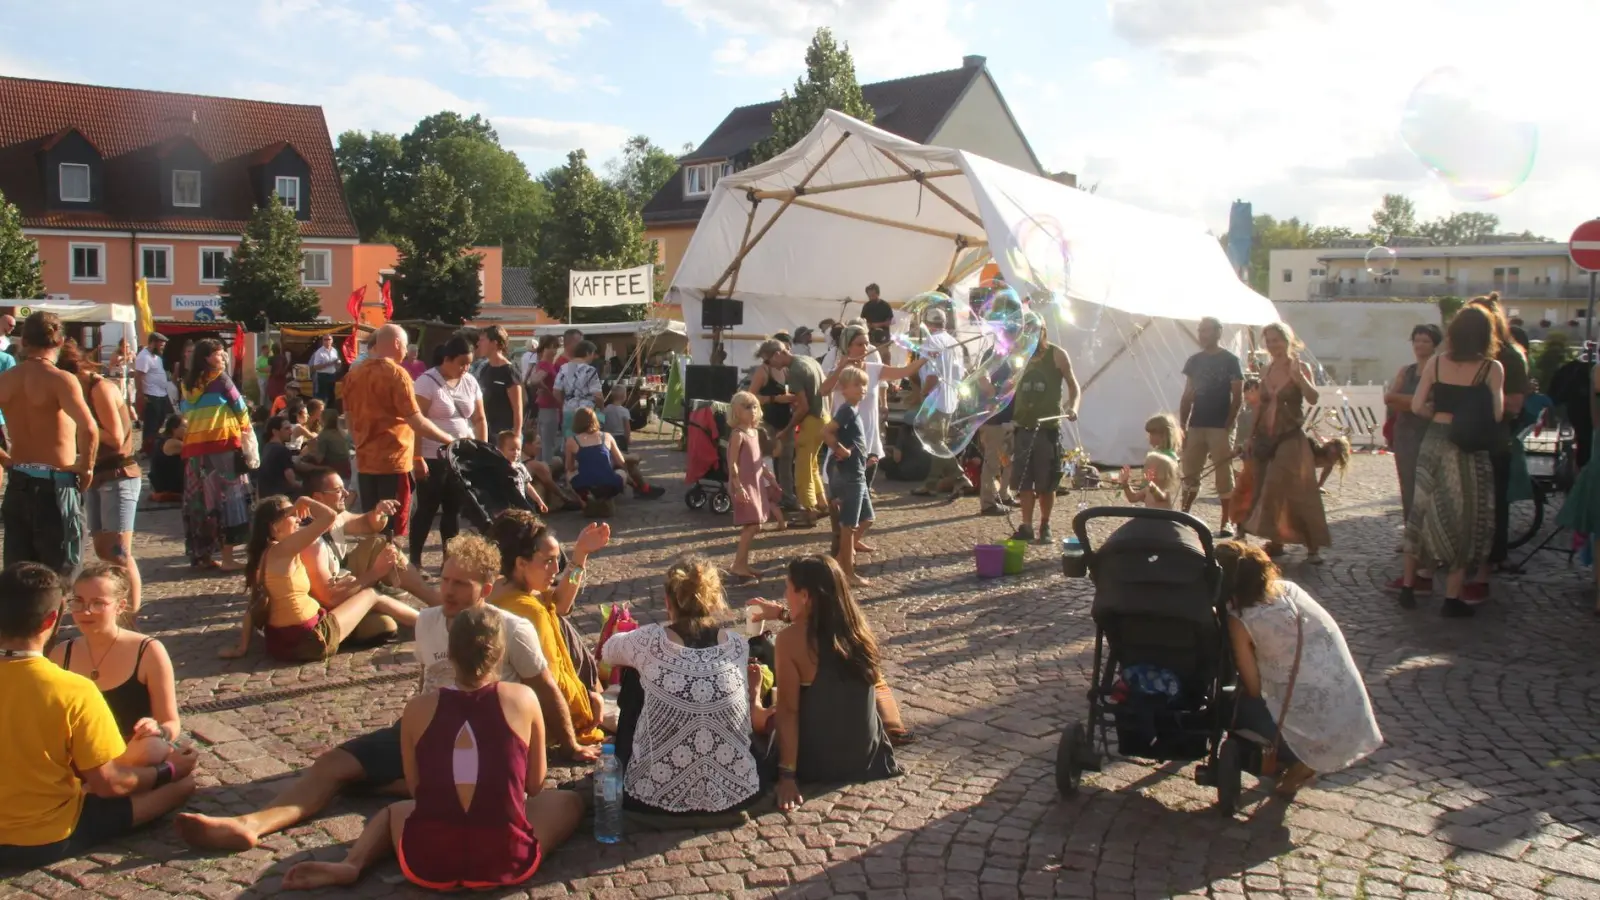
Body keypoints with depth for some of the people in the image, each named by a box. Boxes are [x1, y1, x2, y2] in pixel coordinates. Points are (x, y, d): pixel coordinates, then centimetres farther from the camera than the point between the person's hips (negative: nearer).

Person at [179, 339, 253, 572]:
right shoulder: (220, 378, -4)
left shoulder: (188, 384, 13)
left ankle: (201, 556, 16)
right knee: (227, 498, -3)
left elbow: (186, 415, 17)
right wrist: (245, 425, 19)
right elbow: (239, 406, 2)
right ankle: (227, 558, -6)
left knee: (200, 500, 11)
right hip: (222, 443, -6)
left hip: (194, 447, 6)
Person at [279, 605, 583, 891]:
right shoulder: (522, 699, -2)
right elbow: (535, 785, 9)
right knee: (569, 800, 23)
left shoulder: (418, 708, 2)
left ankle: (350, 865, 6)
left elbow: (416, 789, 13)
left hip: (427, 863, 3)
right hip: (505, 861, -3)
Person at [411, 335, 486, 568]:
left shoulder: (470, 382, 8)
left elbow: (480, 419, 13)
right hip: (433, 458, -5)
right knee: (427, 509, 0)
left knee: (454, 509, 11)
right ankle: (414, 560, 10)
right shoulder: (428, 381, -9)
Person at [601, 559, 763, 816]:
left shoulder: (650, 641, -11)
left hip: (658, 795, -2)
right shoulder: (738, 645, -5)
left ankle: (620, 769, 44)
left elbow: (607, 652, 12)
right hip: (734, 792, 2)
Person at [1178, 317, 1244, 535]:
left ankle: (1226, 522, 4)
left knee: (1224, 476, -2)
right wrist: (1182, 426, 5)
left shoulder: (1230, 361, -3)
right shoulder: (1194, 361, 10)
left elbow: (1237, 397, -5)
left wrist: (1229, 426, -13)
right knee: (1189, 473, 6)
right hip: (1196, 426, 5)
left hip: (1220, 427, -5)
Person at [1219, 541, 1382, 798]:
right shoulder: (1289, 588, 8)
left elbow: (1253, 689, -2)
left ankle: (1300, 762, 7)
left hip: (1319, 733, -7)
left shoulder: (1240, 621, -9)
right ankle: (1304, 758, 18)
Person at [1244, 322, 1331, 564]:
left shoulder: (1300, 367, -5)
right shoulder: (1267, 370, 10)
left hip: (1290, 437, -6)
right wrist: (1252, 435, 13)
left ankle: (1313, 546, -4)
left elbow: (1313, 399, -20)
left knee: (1297, 492, -9)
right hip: (1266, 438, 6)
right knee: (1267, 492, 7)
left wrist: (1297, 374, -31)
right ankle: (1275, 542, 17)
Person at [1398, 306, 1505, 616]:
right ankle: (1453, 597, 9)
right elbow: (1496, 414, -14)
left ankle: (1408, 586, 20)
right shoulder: (1491, 368, -9)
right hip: (1468, 449, -3)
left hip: (1433, 443, 3)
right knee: (1463, 519, 6)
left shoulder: (1436, 363, -1)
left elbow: (1417, 406, -1)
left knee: (1424, 513, 14)